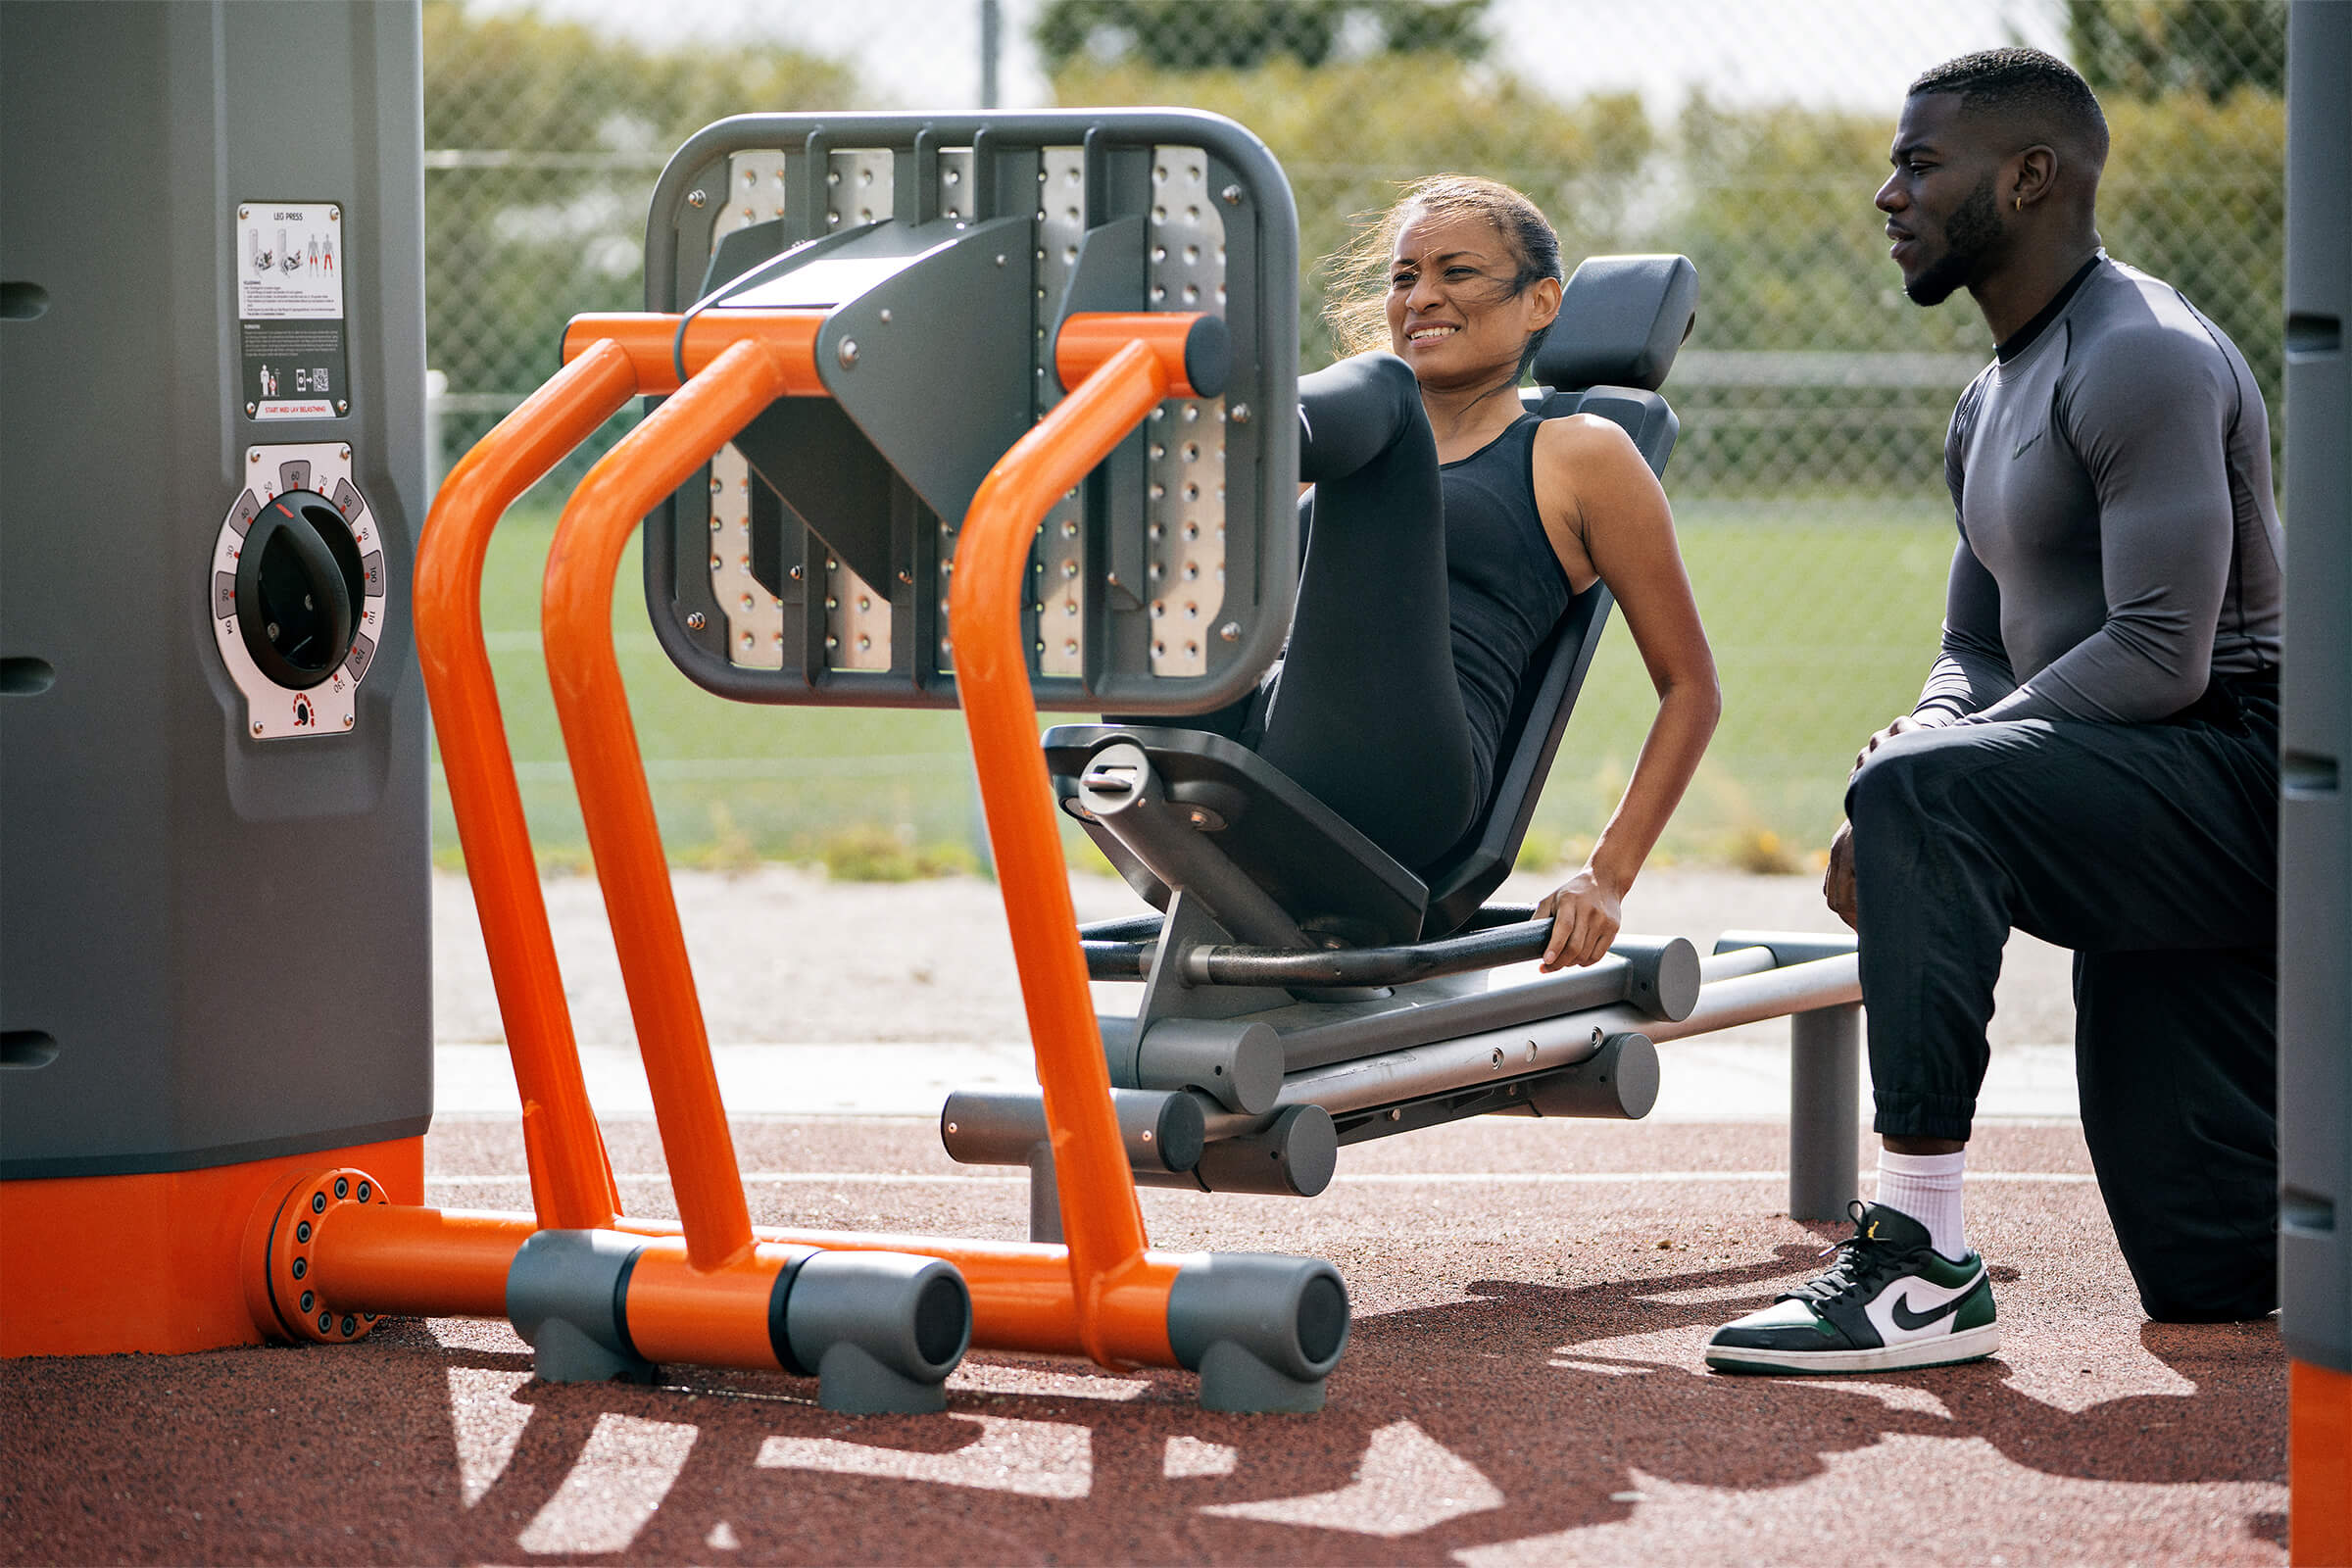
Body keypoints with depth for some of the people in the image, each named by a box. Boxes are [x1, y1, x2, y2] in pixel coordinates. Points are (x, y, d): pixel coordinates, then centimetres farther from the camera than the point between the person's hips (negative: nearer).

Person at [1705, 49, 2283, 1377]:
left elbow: (2162, 655, -23)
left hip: (2240, 775, -10)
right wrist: (1899, 774, -3)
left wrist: (1906, 786, -21)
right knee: (2208, 1274, 9)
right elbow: (1976, 658, 20)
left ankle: (1927, 1269, -32)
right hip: (2157, 820, 10)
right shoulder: (1996, 403, 18)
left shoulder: (2142, 357, -14)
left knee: (1923, 795, -33)